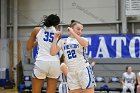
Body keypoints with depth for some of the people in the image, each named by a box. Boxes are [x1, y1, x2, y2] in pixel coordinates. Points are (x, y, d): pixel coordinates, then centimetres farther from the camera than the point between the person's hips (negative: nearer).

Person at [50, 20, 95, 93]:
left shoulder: (82, 39, 3)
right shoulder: (63, 41, 10)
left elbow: (85, 44, -22)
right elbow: (53, 53, 2)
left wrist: (73, 33, -22)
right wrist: (55, 38, -2)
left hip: (84, 70, -2)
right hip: (71, 73, 3)